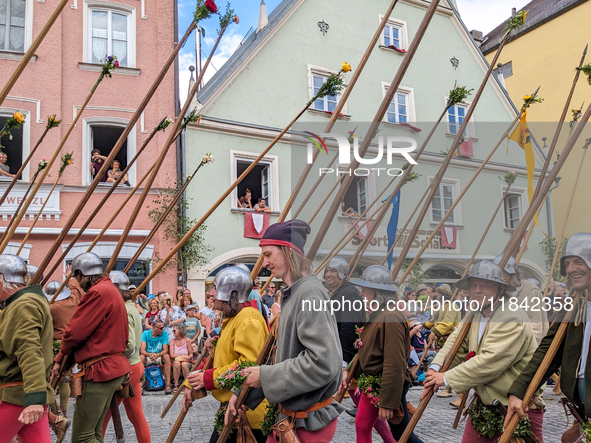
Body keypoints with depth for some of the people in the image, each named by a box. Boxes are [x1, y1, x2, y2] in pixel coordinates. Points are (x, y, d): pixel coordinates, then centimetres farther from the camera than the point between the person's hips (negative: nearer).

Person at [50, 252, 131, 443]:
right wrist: (60, 360, 12)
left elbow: (75, 332, -17)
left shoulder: (97, 293, -17)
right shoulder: (111, 290, 15)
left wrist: (62, 355, 6)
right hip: (112, 367, 10)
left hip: (99, 370, -10)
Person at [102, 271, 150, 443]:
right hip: (135, 366, 9)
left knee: (102, 416, 6)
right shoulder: (132, 308, 10)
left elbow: (128, 346, -24)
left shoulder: (122, 311, -18)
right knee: (136, 415, 14)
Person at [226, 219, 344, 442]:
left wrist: (266, 376, -18)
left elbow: (324, 363, -28)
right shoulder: (291, 294, 8)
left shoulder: (309, 292, -21)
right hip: (289, 414, 8)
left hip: (309, 422, -8)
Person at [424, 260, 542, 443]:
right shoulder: (475, 315, 8)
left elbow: (490, 361, -29)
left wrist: (447, 378, -24)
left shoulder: (512, 318, -22)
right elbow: (455, 344, 2)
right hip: (485, 404, 7)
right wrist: (435, 368, -17)